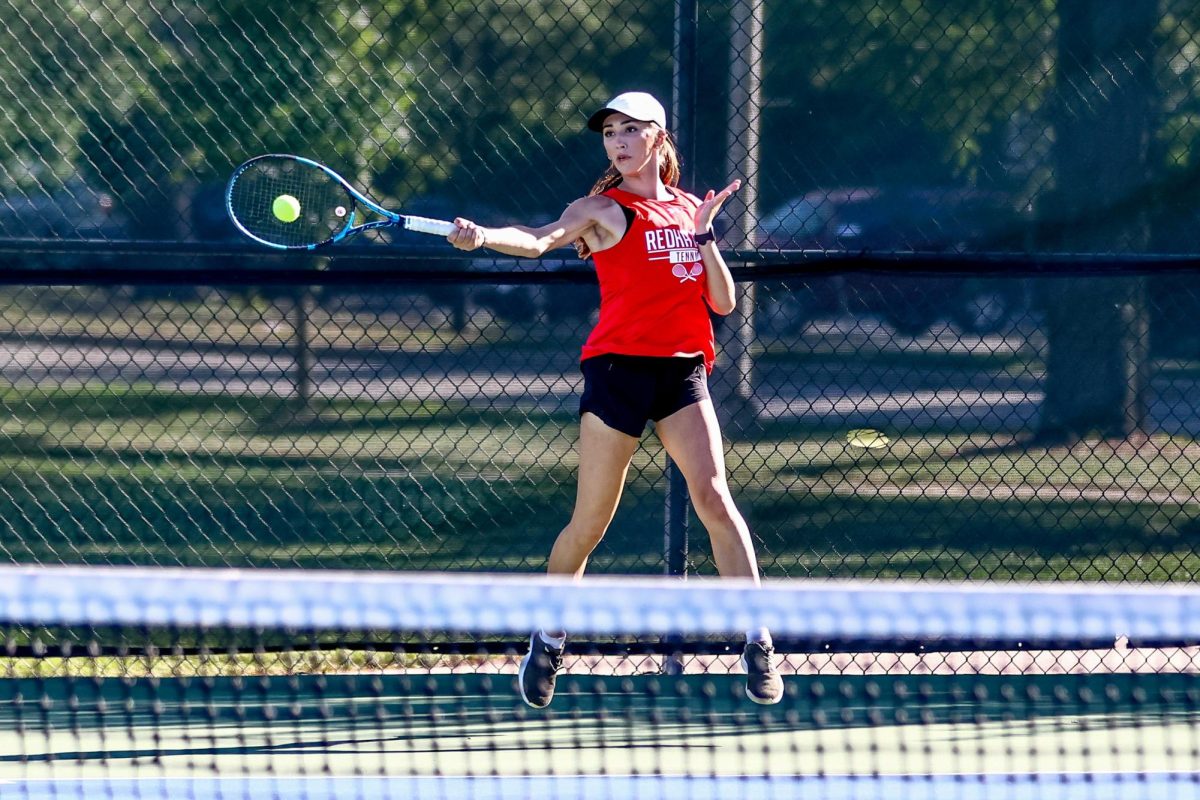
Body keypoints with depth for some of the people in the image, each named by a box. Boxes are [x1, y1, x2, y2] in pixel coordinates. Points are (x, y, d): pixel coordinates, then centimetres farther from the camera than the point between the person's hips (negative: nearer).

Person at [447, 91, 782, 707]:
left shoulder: (689, 210, 14)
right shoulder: (605, 209, 1)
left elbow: (722, 302, 12)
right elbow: (538, 240, -19)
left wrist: (704, 233, -1)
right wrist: (481, 237, -38)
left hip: (683, 372, 3)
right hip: (618, 369, -3)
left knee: (713, 497, -14)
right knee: (588, 526, 1)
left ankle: (758, 644, -13)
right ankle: (548, 640, 23)